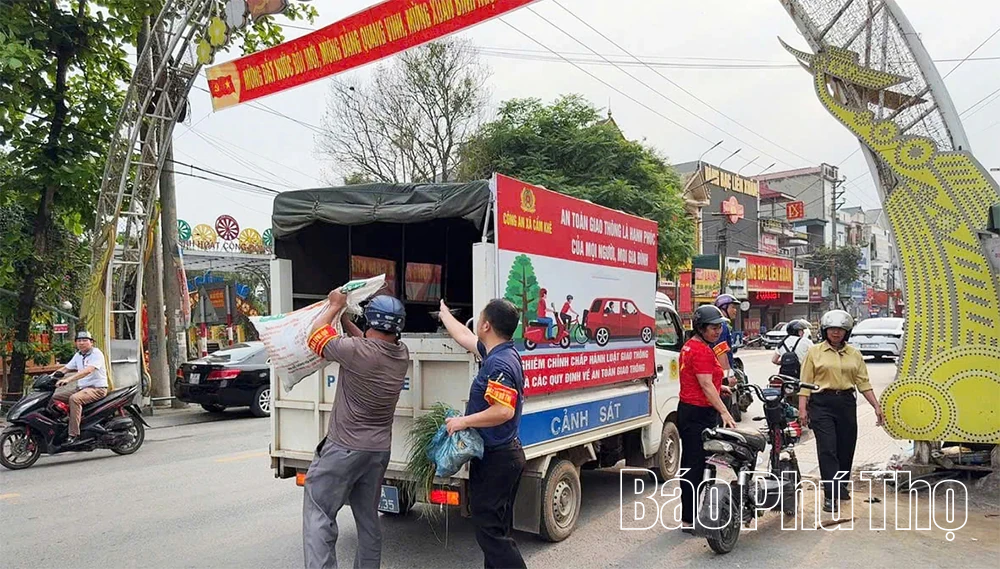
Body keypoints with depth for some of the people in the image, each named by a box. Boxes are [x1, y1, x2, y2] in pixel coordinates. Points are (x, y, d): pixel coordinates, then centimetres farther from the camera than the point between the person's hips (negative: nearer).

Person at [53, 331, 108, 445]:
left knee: (74, 398, -33)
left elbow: (88, 371, -27)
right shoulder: (78, 355, 15)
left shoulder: (96, 353, -12)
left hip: (97, 388, -9)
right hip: (81, 388, 9)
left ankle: (74, 434, -34)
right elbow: (65, 368, 18)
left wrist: (68, 379, -37)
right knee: (54, 396, 1)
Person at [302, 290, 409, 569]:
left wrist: (334, 306, 8)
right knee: (368, 517, 17)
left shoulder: (357, 351, -21)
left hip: (345, 449, -7)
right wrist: (344, 319, 21)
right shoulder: (401, 354, -2)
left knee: (319, 513, 1)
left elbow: (315, 334, -6)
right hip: (379, 450, 7)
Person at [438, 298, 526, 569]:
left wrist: (464, 421, -22)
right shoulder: (499, 353, 8)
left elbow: (504, 411, -31)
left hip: (495, 459, -10)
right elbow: (465, 338, 25)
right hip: (500, 455, 10)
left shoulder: (499, 364, -22)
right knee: (497, 527, 18)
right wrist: (444, 314, 37)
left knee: (490, 528, -5)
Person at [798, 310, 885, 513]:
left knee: (846, 448, 9)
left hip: (847, 403, 4)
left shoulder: (854, 354, 12)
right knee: (827, 449, -9)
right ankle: (830, 494, -9)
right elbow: (805, 382, -1)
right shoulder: (815, 352, 2)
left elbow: (863, 382, 10)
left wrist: (876, 406, 3)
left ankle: (841, 486, 28)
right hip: (822, 404, -4)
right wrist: (802, 408, -8)